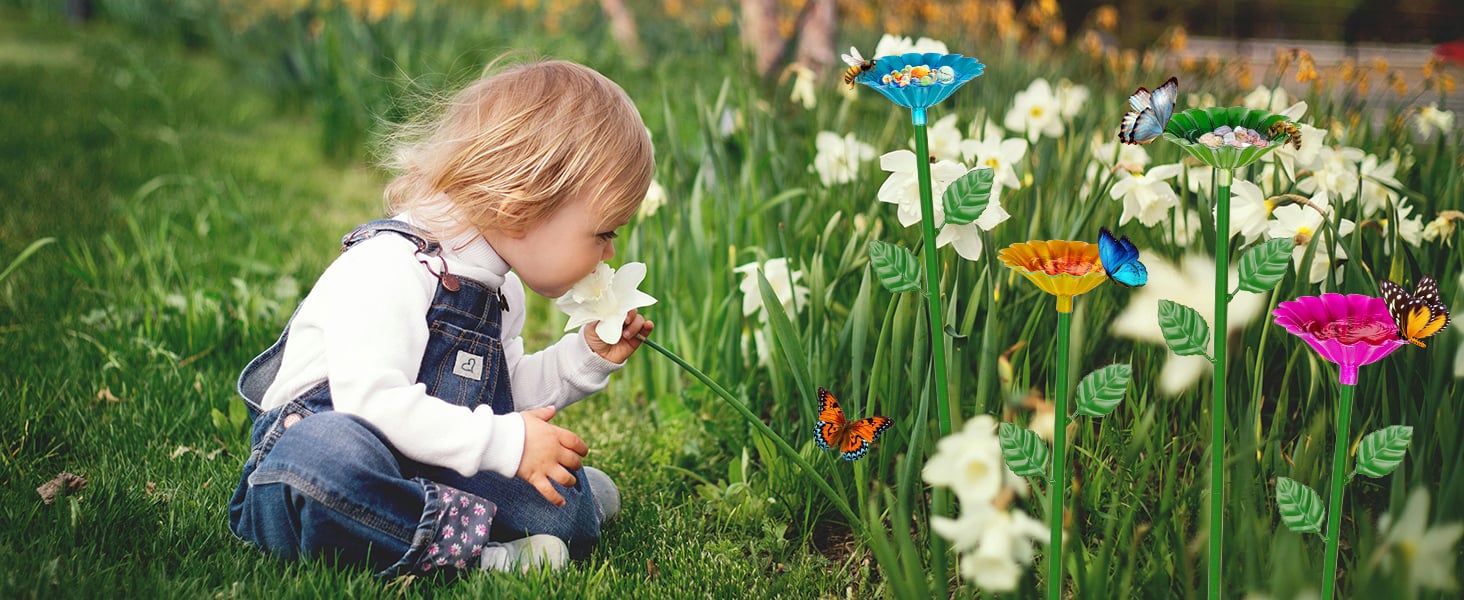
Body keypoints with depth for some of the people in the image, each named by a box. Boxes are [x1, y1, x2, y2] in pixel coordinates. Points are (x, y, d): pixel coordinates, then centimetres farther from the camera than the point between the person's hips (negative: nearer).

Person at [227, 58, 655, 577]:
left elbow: (509, 393, 24)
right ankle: (464, 543, -35)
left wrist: (587, 357, 10)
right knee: (326, 452, -44)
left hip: (429, 471, 8)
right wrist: (504, 442, -29)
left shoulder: (499, 288, 11)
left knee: (565, 513, -15)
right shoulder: (388, 268, -21)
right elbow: (372, 401, -31)